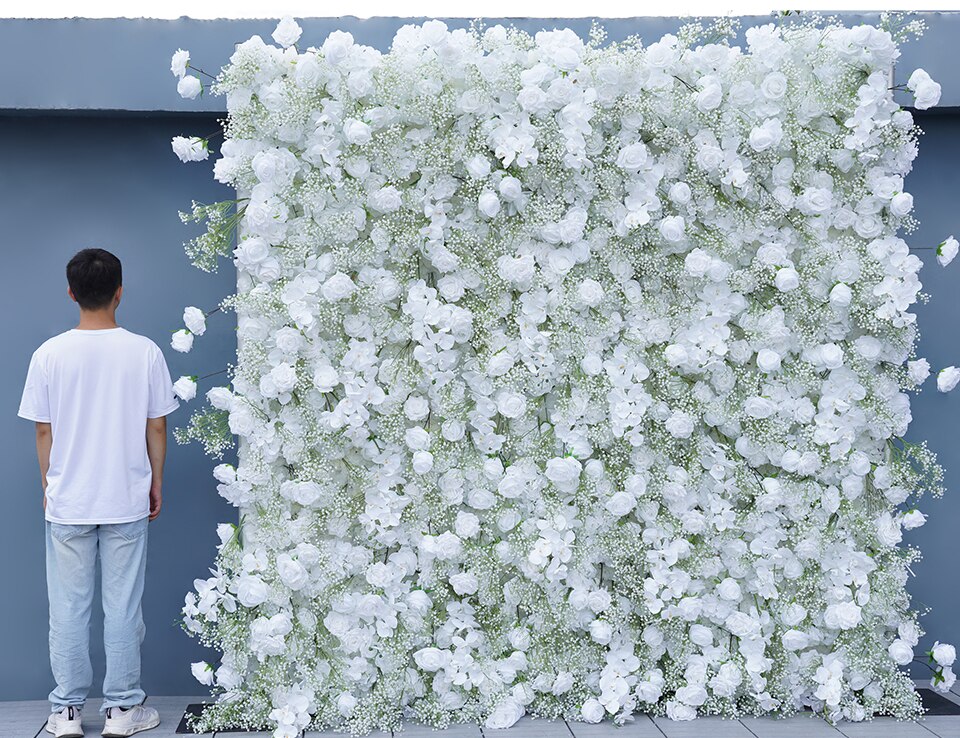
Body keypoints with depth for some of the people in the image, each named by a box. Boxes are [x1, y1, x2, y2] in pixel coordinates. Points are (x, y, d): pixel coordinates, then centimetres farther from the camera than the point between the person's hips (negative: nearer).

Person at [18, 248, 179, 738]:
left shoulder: (49, 355, -7)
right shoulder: (145, 353, -8)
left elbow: (43, 430, -1)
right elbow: (157, 427, -2)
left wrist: (48, 486, 13)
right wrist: (155, 485, 11)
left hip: (67, 502, 1)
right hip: (127, 500, 0)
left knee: (68, 608, 10)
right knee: (123, 606, 8)